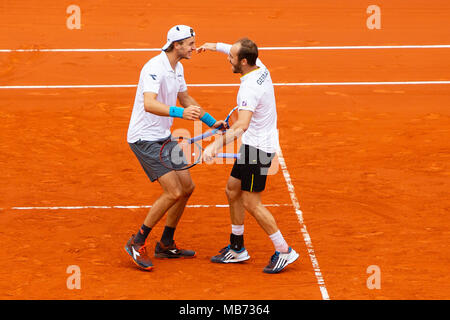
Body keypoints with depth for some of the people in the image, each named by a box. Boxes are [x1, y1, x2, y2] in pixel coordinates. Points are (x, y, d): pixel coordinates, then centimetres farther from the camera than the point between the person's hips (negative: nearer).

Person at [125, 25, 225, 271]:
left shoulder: (177, 68, 8)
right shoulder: (155, 68, -23)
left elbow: (185, 98, 26)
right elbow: (149, 104, -39)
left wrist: (211, 122, 26)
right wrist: (180, 112, -52)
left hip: (163, 137, 10)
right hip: (144, 138, -10)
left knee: (186, 187, 10)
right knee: (173, 192, -15)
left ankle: (166, 245, 22)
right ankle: (137, 243, -3)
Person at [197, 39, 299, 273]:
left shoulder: (250, 89, -28)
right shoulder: (260, 67, -1)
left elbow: (242, 125, -42)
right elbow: (238, 51, 24)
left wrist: (217, 144, -49)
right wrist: (216, 46, 25)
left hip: (258, 148, -10)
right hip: (254, 144, 10)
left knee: (251, 203, -4)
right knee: (232, 190, 17)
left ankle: (284, 251, 3)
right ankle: (237, 249, 26)